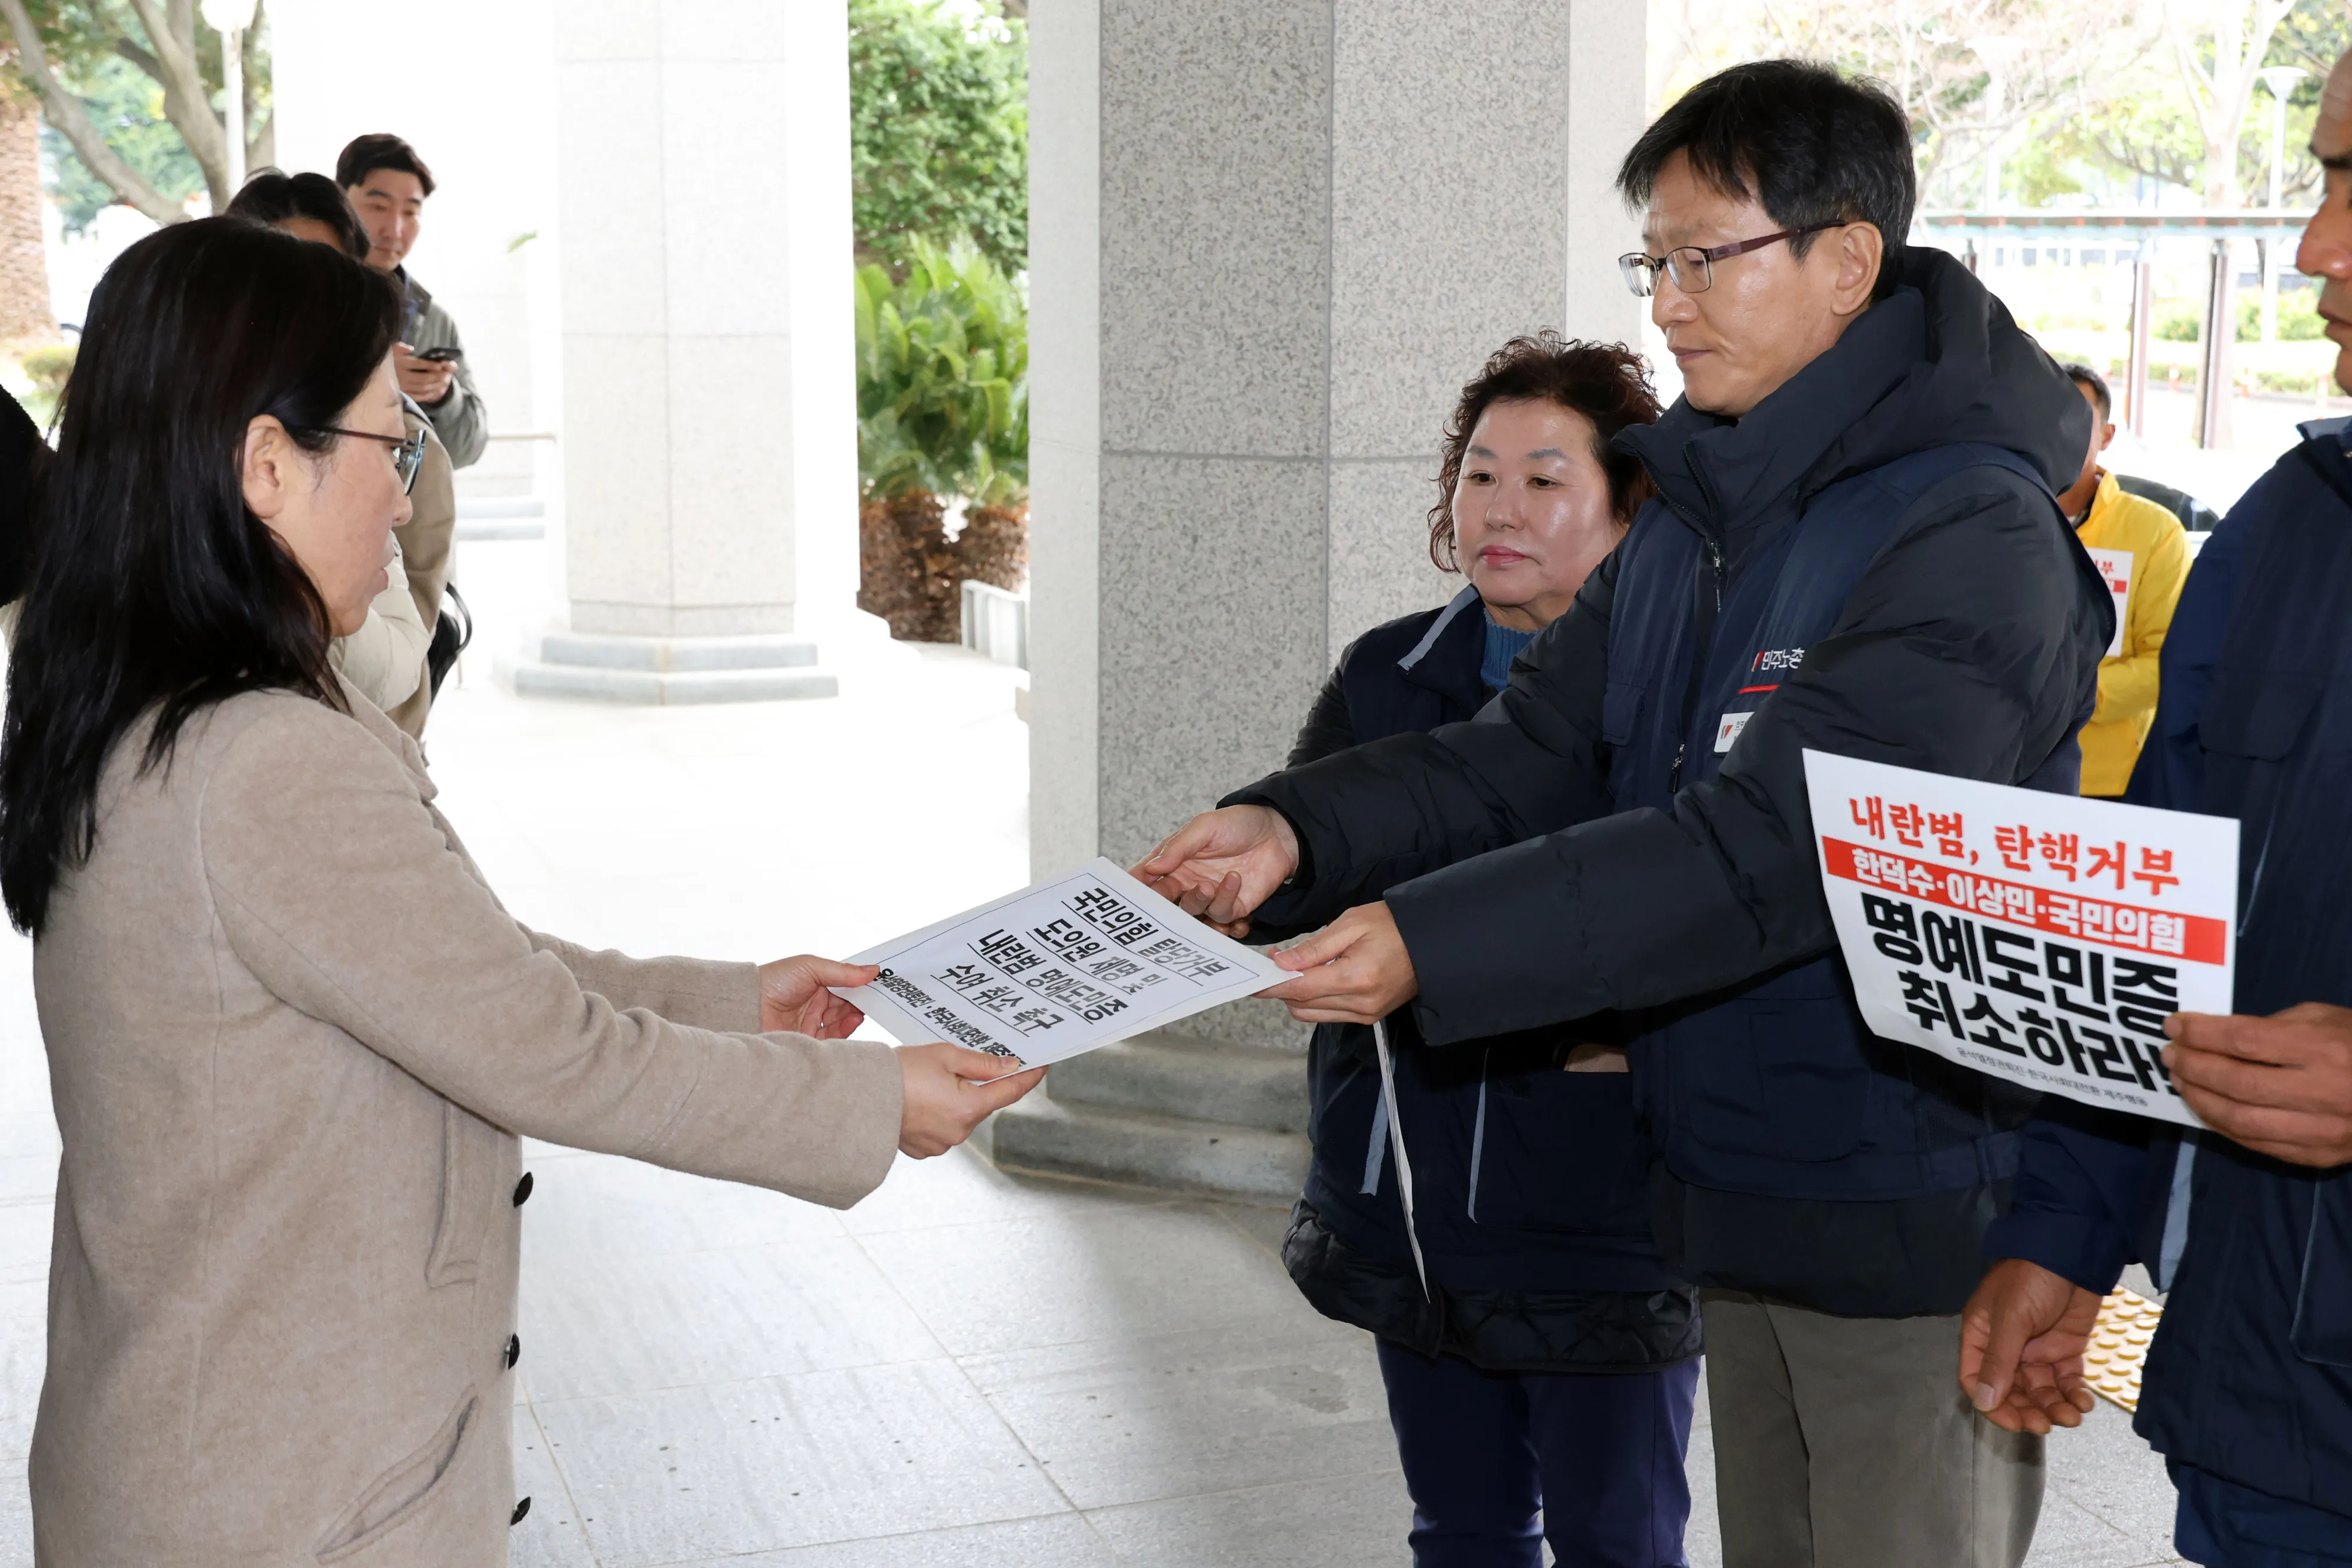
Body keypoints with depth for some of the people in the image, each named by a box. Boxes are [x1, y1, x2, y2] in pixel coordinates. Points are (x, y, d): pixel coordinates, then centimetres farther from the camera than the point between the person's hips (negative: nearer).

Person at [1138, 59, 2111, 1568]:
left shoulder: (1970, 537, -19)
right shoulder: (1694, 519, 9)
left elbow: (1776, 844, -28)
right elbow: (1531, 754, 3)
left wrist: (1436, 943, -33)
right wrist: (1300, 831, -14)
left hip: (1916, 1218, -8)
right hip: (1744, 1191, 8)